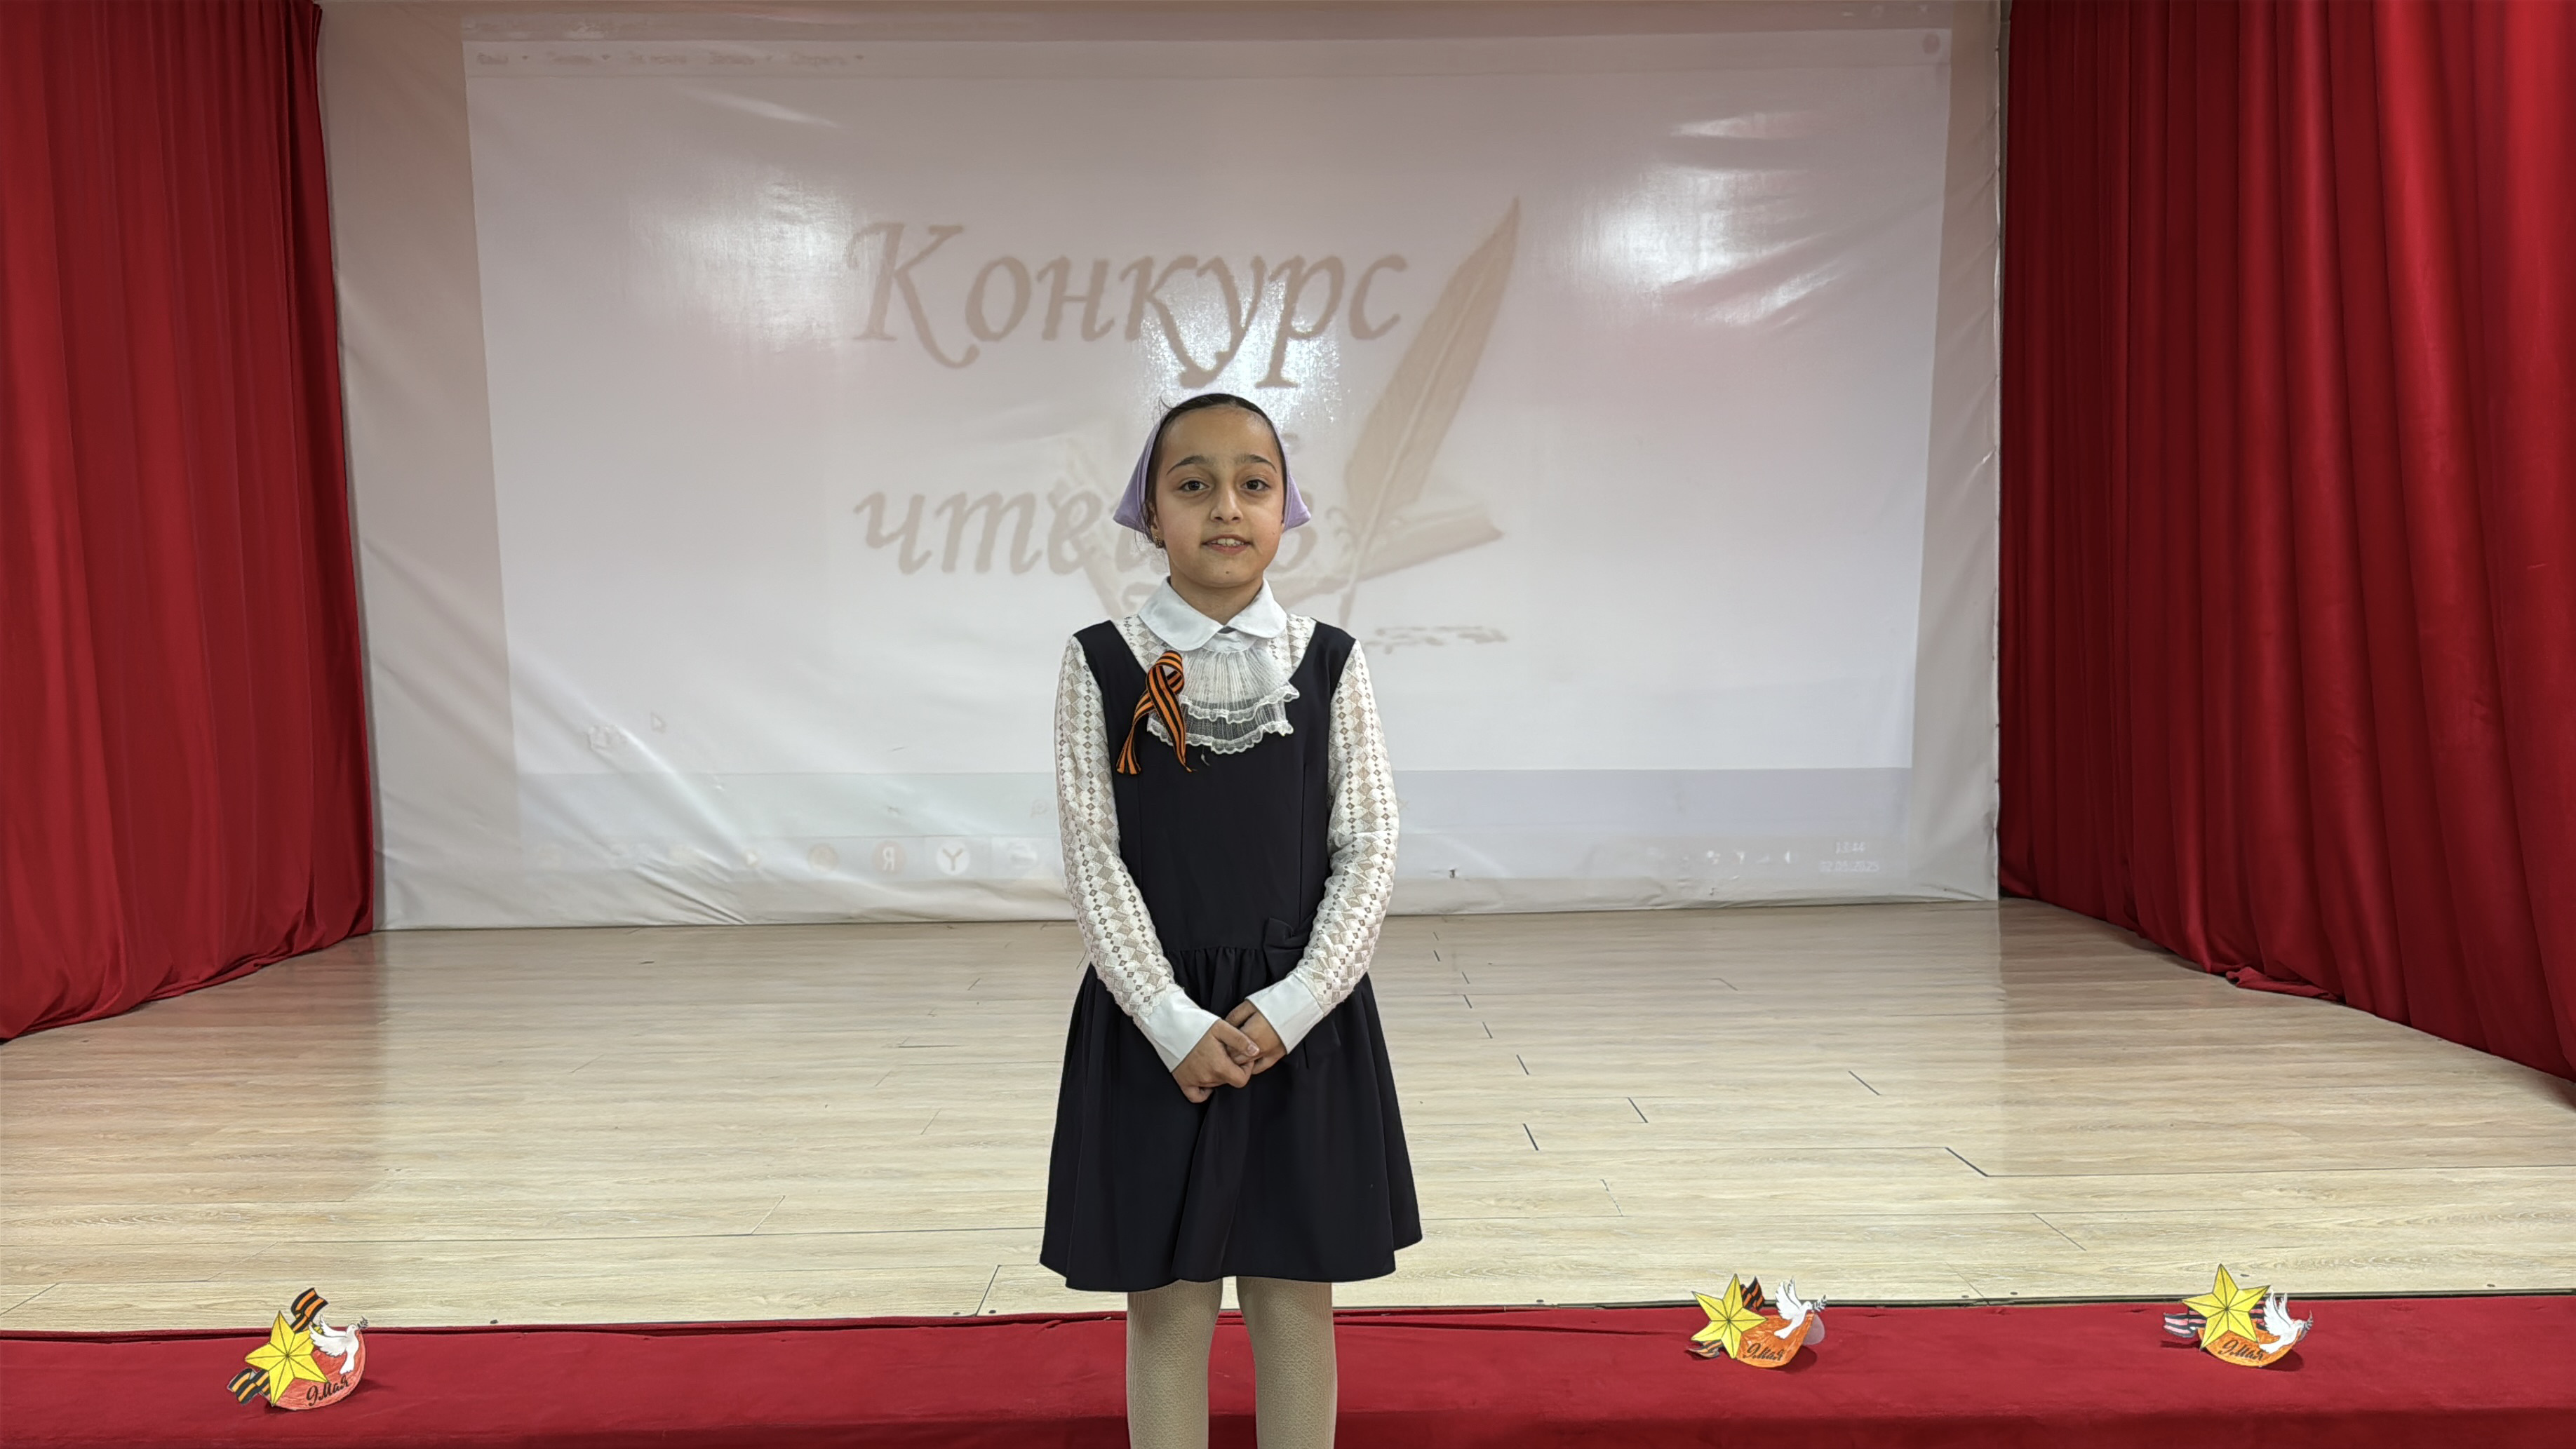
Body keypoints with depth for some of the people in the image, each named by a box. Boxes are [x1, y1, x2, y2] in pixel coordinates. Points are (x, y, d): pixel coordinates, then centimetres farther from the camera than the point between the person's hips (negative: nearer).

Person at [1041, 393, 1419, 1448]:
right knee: (1166, 1304, 9)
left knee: (1296, 1297, 11)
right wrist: (1175, 1023, -13)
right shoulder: (1104, 664, -3)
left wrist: (1294, 1005, -13)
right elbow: (1093, 856, -6)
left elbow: (1369, 846, -2)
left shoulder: (1329, 663, 0)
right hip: (1157, 1021, -1)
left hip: (1303, 1020, 1)